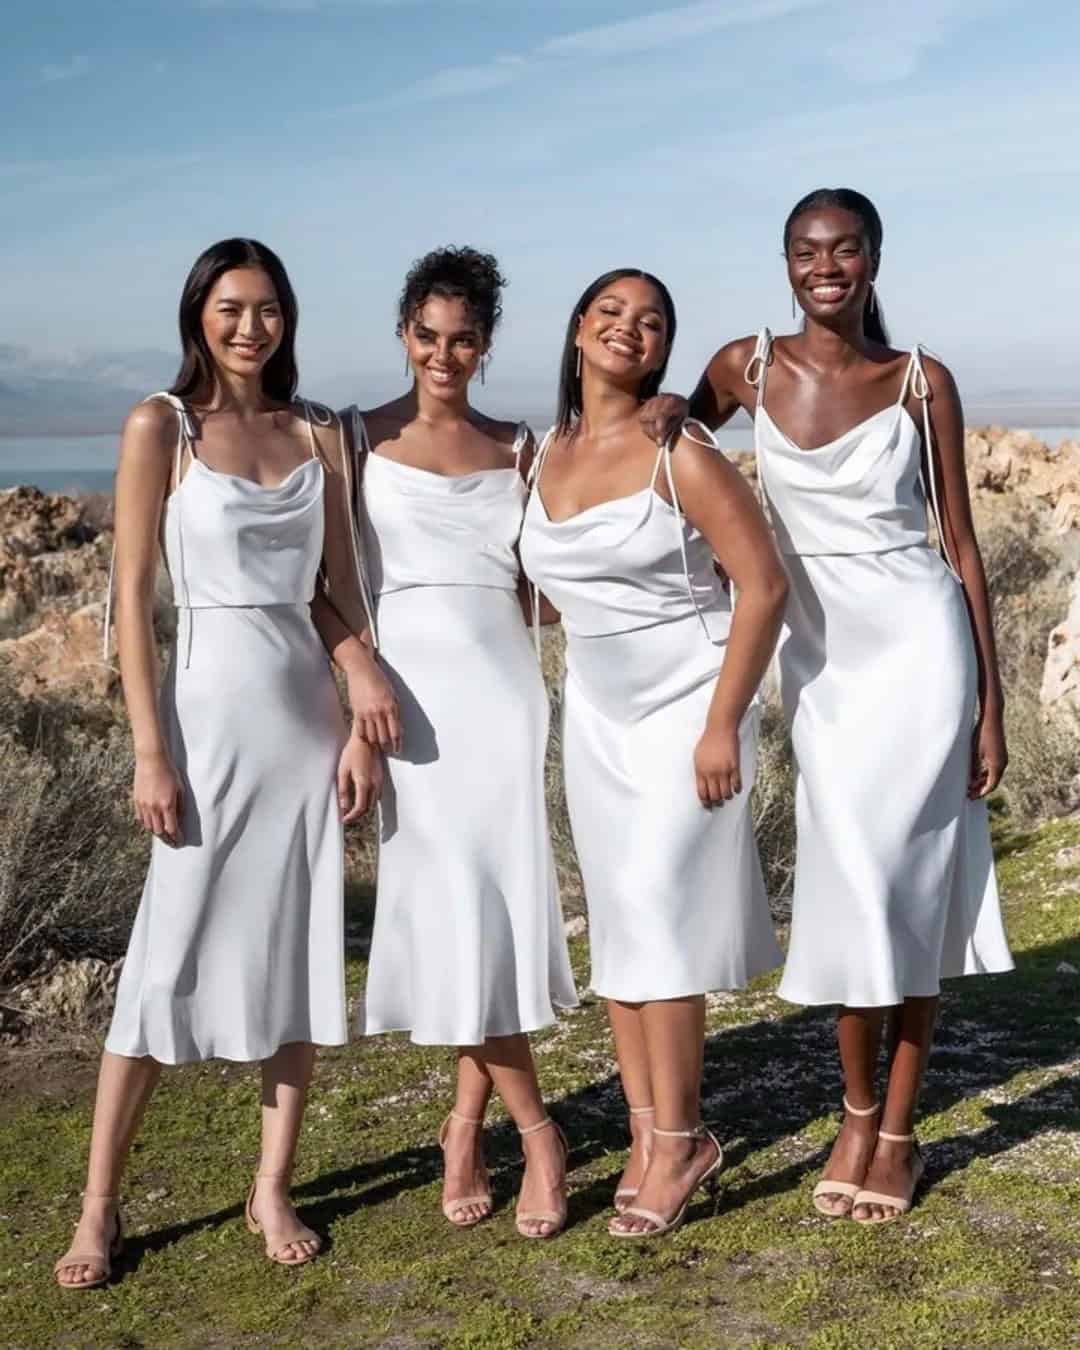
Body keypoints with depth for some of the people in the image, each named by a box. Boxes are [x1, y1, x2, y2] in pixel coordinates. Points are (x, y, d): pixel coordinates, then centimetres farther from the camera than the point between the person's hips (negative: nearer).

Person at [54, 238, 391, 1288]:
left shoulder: (319, 434, 9)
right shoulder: (161, 426, -3)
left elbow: (346, 588, 10)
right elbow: (131, 597, -6)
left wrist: (363, 723, 2)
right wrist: (150, 751, -11)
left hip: (309, 715, 4)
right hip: (212, 706, -4)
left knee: (300, 953, 7)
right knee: (170, 956, -2)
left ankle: (272, 1191, 19)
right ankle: (99, 1205, 10)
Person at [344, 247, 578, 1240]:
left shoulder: (517, 449, 12)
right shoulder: (361, 440, 5)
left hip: (501, 689, 2)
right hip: (410, 691, -2)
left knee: (498, 904, -3)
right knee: (448, 907, -6)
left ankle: (467, 1124, 12)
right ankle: (535, 1131, 6)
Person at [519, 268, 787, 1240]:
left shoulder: (679, 455, -12)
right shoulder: (546, 456, 6)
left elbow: (764, 583, -14)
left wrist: (723, 725, -17)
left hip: (687, 710, -6)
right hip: (596, 715, 6)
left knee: (657, 915, -10)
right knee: (617, 928, 6)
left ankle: (677, 1147, 2)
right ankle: (651, 1138, 16)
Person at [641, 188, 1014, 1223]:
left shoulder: (922, 382, -3)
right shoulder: (747, 367, 2)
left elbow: (961, 543, 0)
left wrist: (990, 702, -2)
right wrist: (667, 411, -5)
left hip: (918, 644, -2)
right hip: (818, 654, 2)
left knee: (901, 881, -4)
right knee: (851, 879, 4)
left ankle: (894, 1131, 11)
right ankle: (860, 1113, 21)